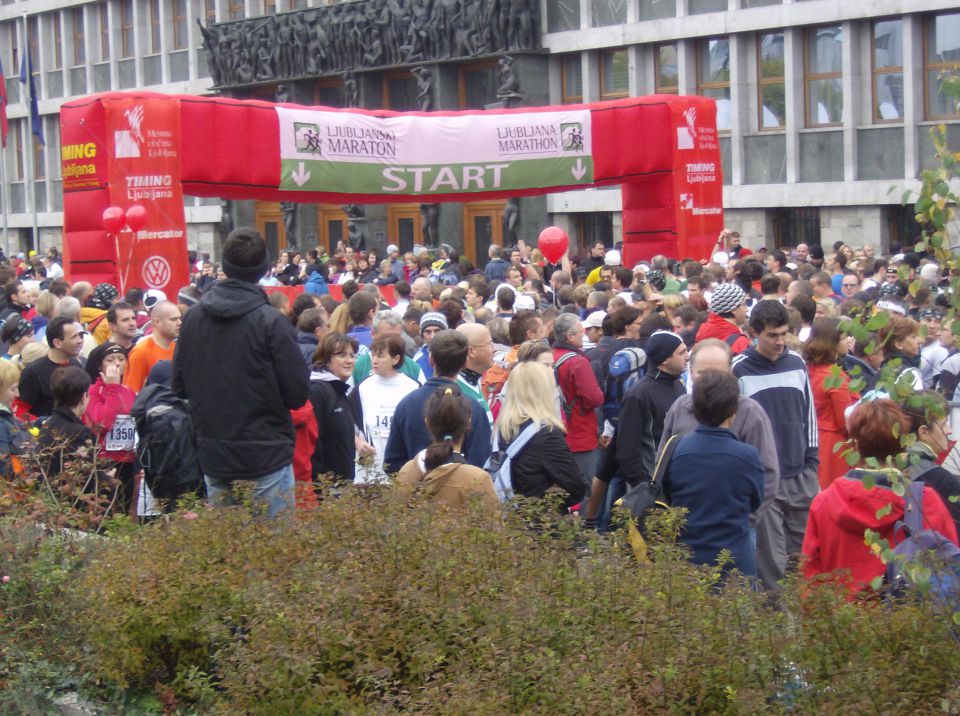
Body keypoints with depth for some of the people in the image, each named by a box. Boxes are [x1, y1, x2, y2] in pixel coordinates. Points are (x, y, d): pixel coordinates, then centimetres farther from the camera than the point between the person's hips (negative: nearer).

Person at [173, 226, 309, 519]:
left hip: (213, 459, 5)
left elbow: (179, 386, 8)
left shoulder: (193, 318, 1)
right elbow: (297, 394, -13)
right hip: (266, 458, -5)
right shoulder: (271, 322, -14)